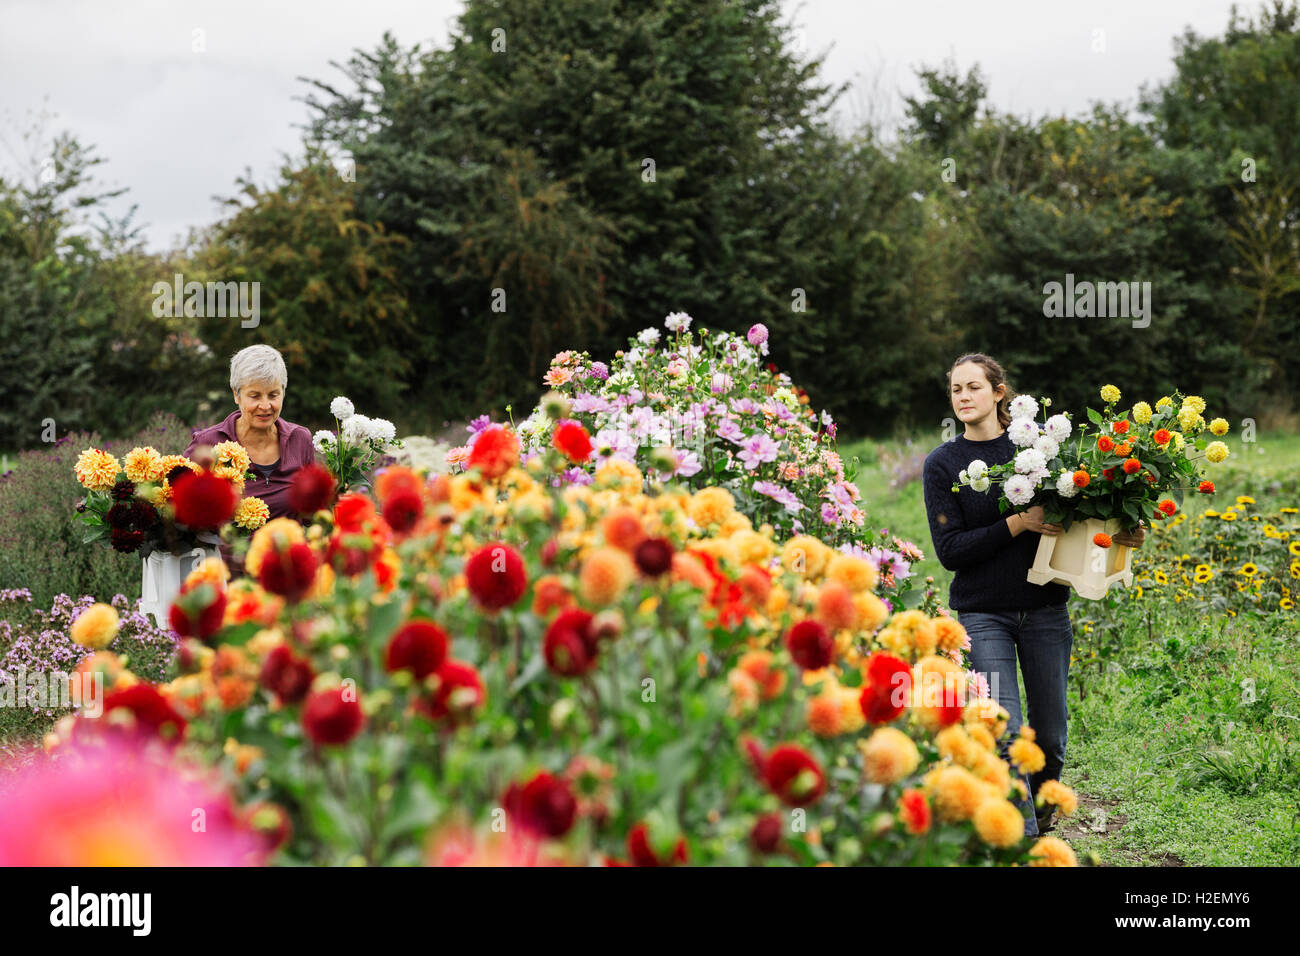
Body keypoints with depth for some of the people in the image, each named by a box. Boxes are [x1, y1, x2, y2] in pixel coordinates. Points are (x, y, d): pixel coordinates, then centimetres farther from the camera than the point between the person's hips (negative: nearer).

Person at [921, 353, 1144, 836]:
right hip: (984, 613, -2)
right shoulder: (941, 464, 0)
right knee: (1004, 732, -13)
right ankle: (1024, 840, -4)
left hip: (1045, 608, 2)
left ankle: (1041, 808, 35)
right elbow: (949, 550, -7)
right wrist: (1017, 524, -18)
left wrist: (1119, 535, -7)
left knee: (1049, 733, 7)